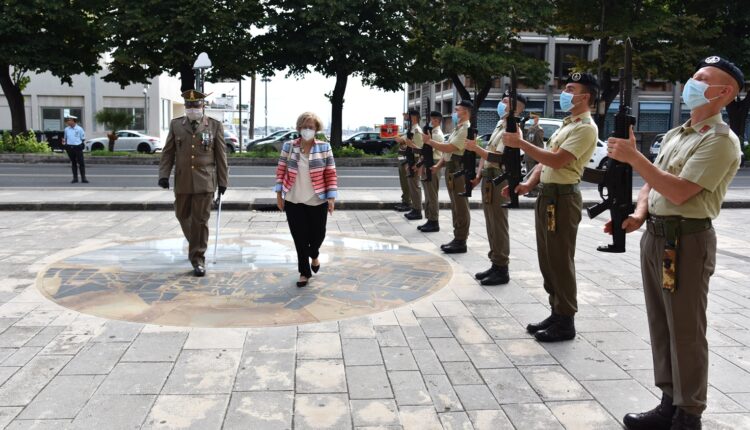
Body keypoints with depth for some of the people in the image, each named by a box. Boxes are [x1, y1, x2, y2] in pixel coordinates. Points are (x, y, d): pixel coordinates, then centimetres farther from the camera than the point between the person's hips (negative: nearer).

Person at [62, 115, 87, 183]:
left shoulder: (79, 129, -1)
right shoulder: (66, 129, 10)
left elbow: (83, 138, 5)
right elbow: (65, 138, 20)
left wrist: (80, 144, -6)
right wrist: (64, 141, 0)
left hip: (78, 147, -4)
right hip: (70, 148, 4)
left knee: (81, 163, -4)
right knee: (73, 163, 9)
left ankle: (83, 178, 1)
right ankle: (75, 178, 14)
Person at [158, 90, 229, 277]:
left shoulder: (215, 125, 2)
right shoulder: (176, 124, 7)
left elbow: (221, 155, 3)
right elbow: (168, 152, 7)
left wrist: (223, 181, 1)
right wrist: (164, 175, -5)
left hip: (205, 181, -3)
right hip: (182, 180, 3)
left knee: (200, 220, -3)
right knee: (183, 216, 15)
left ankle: (198, 259, 5)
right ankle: (196, 245, 41)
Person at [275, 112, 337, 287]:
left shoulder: (324, 147, -2)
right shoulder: (288, 147, 1)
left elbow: (331, 174, -2)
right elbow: (281, 171, 5)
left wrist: (331, 197, -7)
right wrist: (279, 194, 2)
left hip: (317, 201, -1)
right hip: (293, 201, 1)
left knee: (318, 235, 7)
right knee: (300, 238, 5)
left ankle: (314, 254, 43)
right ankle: (304, 272, 21)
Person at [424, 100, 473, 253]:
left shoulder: (466, 129, -14)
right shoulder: (458, 129, 19)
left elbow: (449, 148, -21)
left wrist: (430, 141, -13)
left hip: (459, 169, -11)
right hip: (452, 168, 11)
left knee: (461, 206, -6)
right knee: (456, 206, 13)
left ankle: (461, 242, -2)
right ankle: (457, 239, 20)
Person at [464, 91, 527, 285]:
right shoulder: (499, 125, 17)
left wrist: (476, 148, -25)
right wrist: (479, 175, 11)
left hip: (498, 180, -10)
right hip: (488, 179, 10)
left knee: (498, 226, -5)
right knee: (491, 225, 14)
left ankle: (502, 270, 3)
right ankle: (495, 265, 23)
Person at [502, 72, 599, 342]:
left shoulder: (586, 128, -11)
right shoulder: (566, 125, 20)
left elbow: (555, 160, -22)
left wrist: (521, 143, -18)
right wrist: (528, 184, 2)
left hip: (563, 198, -10)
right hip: (547, 195, 10)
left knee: (561, 261, -4)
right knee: (547, 259, 13)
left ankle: (566, 322, 6)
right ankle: (556, 313, 23)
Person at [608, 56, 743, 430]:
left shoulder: (720, 140, -11)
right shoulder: (674, 135, 17)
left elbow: (679, 191, -20)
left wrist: (633, 157, -18)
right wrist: (639, 215, -1)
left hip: (688, 240, -8)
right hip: (655, 235, 9)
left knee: (686, 331, -1)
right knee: (661, 325, 13)